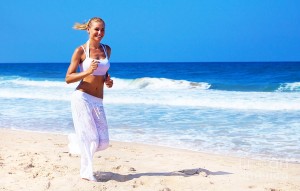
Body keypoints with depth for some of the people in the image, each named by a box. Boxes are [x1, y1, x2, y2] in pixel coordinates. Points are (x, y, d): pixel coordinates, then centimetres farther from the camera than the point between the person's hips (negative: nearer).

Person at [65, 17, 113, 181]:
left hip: (97, 102, 5)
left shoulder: (107, 50, 11)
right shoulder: (80, 51, -4)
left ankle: (80, 145, 30)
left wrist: (108, 80, 5)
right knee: (91, 140, -6)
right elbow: (68, 78, -5)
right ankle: (86, 173, 11)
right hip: (82, 98, -5)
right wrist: (87, 72, -21)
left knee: (103, 142, 0)